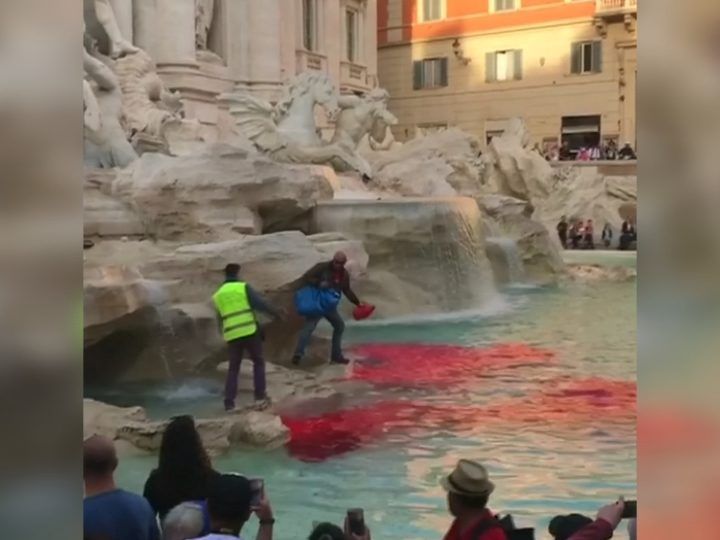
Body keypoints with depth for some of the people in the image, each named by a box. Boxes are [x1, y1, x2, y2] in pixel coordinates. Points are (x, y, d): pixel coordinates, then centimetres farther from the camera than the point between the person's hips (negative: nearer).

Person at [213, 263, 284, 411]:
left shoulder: (218, 294, 15)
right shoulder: (243, 287, -1)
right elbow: (259, 303, -8)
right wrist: (275, 312, 2)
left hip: (231, 335, 4)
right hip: (249, 331, -4)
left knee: (233, 367, 14)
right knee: (258, 362, 11)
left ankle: (229, 402, 6)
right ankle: (260, 397, 5)